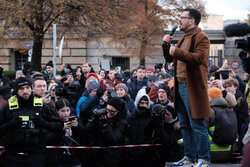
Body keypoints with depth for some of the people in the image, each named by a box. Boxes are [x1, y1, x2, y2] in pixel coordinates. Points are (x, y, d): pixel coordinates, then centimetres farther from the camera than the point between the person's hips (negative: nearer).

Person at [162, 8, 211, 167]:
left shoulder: (201, 37, -8)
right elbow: (170, 59, 26)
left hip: (193, 87, -9)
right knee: (185, 125, 14)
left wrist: (177, 52, -23)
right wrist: (166, 45, 9)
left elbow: (199, 58, -23)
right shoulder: (183, 39, 21)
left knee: (198, 125, -6)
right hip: (180, 86, 9)